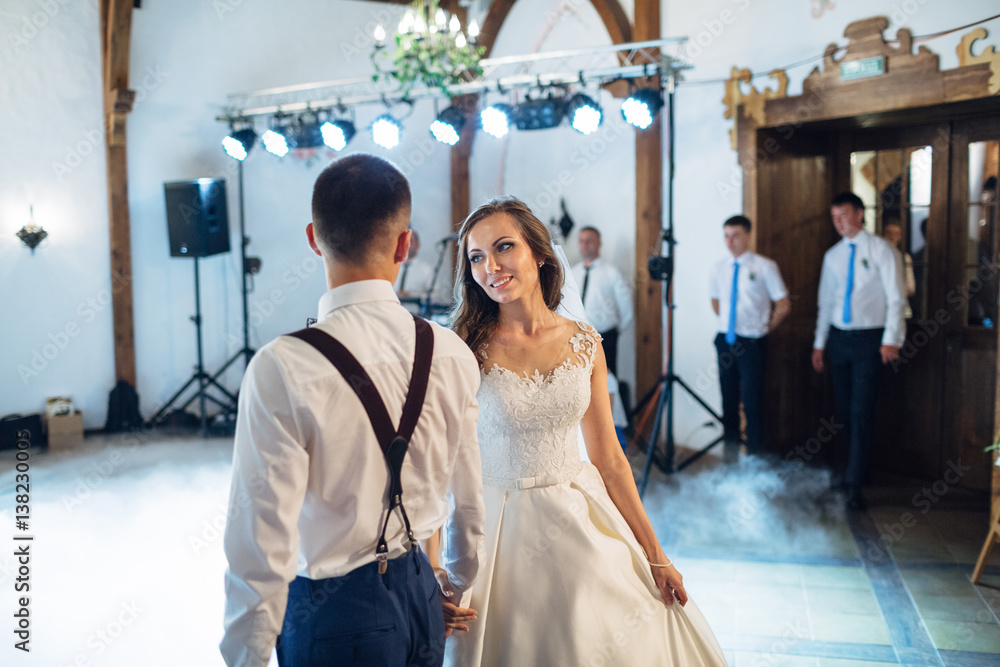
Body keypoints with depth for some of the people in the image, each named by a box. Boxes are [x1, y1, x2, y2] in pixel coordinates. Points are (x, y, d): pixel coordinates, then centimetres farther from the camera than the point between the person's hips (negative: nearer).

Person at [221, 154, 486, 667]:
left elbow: (263, 542, -20)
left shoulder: (281, 369, -23)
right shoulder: (452, 354, -10)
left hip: (333, 610, -4)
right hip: (421, 591, 4)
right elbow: (469, 495, 2)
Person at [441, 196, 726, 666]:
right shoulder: (463, 352, -12)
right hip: (500, 530, -3)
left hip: (582, 522, 3)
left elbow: (608, 457, 3)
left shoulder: (584, 343, -2)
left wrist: (654, 554, 5)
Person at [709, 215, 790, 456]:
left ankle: (755, 454, 8)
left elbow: (783, 305, -3)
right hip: (725, 340, 4)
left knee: (752, 400, -3)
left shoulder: (764, 267, -7)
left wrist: (766, 328, 2)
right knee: (729, 397, 11)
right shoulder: (719, 268, 7)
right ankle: (730, 445, 23)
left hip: (752, 343, -4)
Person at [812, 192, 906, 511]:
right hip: (838, 338, 5)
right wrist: (819, 342, 14)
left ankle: (854, 483, -6)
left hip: (869, 338, -5)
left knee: (861, 411, -8)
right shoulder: (832, 255, 13)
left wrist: (891, 339, -15)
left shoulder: (881, 250, -3)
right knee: (845, 409, 10)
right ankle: (855, 464, 26)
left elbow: (896, 298, -6)